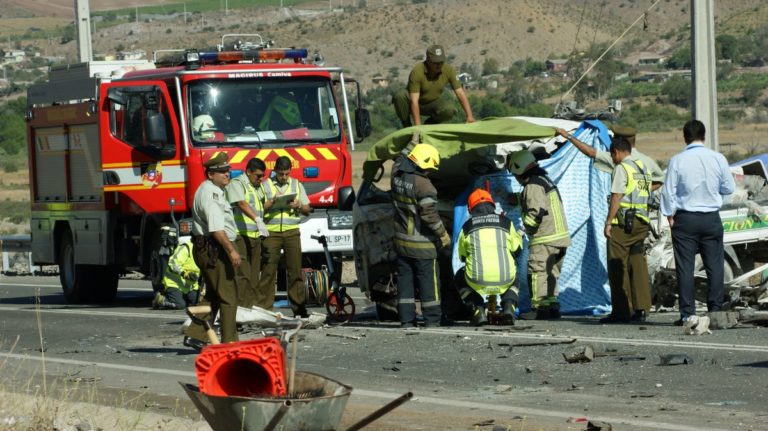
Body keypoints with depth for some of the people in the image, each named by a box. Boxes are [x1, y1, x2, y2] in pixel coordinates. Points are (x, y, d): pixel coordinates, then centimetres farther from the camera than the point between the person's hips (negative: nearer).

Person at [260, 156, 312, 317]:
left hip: (291, 231, 2)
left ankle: (298, 306, 2)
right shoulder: (265, 185, 8)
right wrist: (269, 204, -13)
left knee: (295, 269, -1)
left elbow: (307, 209, 18)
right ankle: (266, 306, -4)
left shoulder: (296, 185, 16)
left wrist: (299, 206, -2)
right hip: (271, 231, -2)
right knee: (268, 269, -5)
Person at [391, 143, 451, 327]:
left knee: (405, 279, 11)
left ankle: (406, 319, 10)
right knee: (428, 281, 3)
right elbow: (429, 214, -21)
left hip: (401, 241, 7)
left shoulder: (397, 175, -1)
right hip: (422, 245, -7)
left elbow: (400, 159, 24)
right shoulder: (423, 184, -21)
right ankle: (432, 320, 6)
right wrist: (443, 235, -10)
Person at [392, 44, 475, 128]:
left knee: (450, 110, -29)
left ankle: (429, 124, 2)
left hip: (431, 104, 3)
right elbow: (414, 100, -33)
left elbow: (460, 93, -14)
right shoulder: (417, 72, -29)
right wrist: (418, 126, -41)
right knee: (399, 96, -35)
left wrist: (469, 116, -25)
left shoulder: (448, 70, -17)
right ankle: (407, 127, -11)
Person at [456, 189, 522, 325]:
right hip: (505, 280, 1)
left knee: (460, 278, 33)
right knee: (514, 280, 38)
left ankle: (478, 310, 13)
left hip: (477, 281, -1)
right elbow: (516, 248, 21)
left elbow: (462, 256, 20)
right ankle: (508, 307, 10)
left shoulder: (467, 227, 8)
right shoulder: (506, 223, 10)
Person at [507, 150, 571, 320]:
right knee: (551, 273, 14)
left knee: (537, 272, -7)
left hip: (544, 238, -10)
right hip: (560, 235, 10)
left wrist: (525, 228, -11)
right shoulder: (546, 180, 19)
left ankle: (539, 307, -10)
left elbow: (536, 212, -21)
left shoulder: (533, 186, -13)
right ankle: (552, 305, 15)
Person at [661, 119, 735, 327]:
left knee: (685, 267, 1)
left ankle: (688, 314, -1)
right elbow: (729, 188, 6)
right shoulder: (718, 159, -3)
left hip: (685, 219, -1)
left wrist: (669, 214, 6)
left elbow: (669, 191, -5)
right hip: (711, 218, 2)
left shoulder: (677, 161, -8)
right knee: (714, 266, 8)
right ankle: (715, 310, 6)